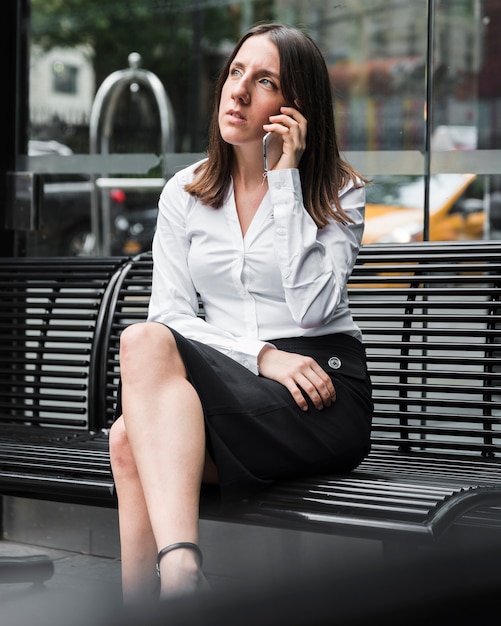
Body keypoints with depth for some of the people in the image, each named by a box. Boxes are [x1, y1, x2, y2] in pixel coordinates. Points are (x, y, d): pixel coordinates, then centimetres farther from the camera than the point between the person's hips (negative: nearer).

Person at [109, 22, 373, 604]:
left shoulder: (341, 192, 6)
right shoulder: (184, 193, 15)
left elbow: (312, 309, -11)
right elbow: (170, 316, 4)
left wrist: (286, 179, -9)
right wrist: (262, 355, -13)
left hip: (322, 387, -4)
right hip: (229, 378, 4)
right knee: (145, 340, -33)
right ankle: (181, 569, -44)